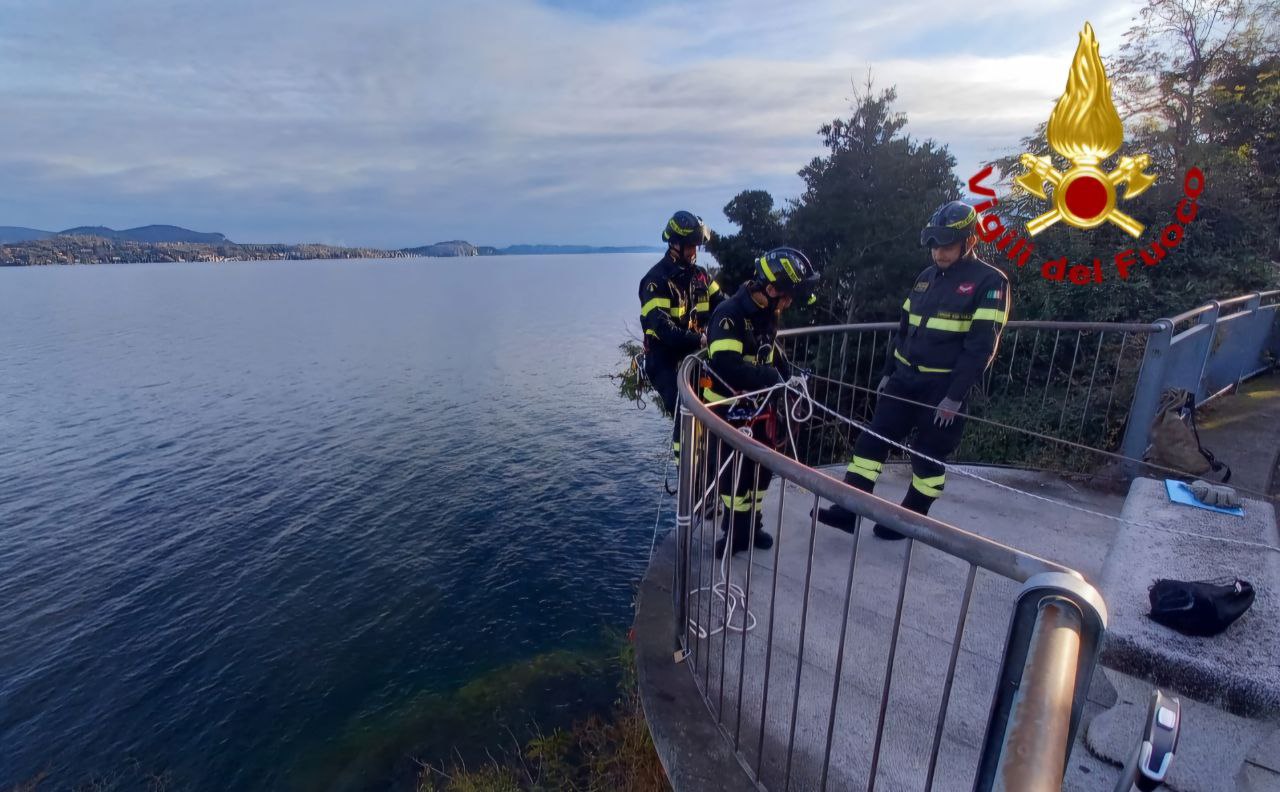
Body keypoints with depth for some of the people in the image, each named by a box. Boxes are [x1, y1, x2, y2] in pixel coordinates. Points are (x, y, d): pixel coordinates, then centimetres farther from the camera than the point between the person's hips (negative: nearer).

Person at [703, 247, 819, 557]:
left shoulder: (767, 313, 1)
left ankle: (752, 525, 31)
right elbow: (725, 366, -39)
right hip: (727, 408, -7)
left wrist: (787, 375, 4)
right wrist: (771, 377, -37)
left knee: (762, 466, 13)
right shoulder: (730, 314, -25)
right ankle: (736, 530, 21)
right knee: (732, 472, 1)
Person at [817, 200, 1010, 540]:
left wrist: (955, 396, -17)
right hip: (904, 379, 6)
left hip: (944, 388, -5)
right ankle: (847, 510, 6)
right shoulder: (926, 277, 10)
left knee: (928, 458, 6)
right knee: (871, 440, 0)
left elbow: (981, 346, -14)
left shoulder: (990, 281, -8)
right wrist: (887, 372, 11)